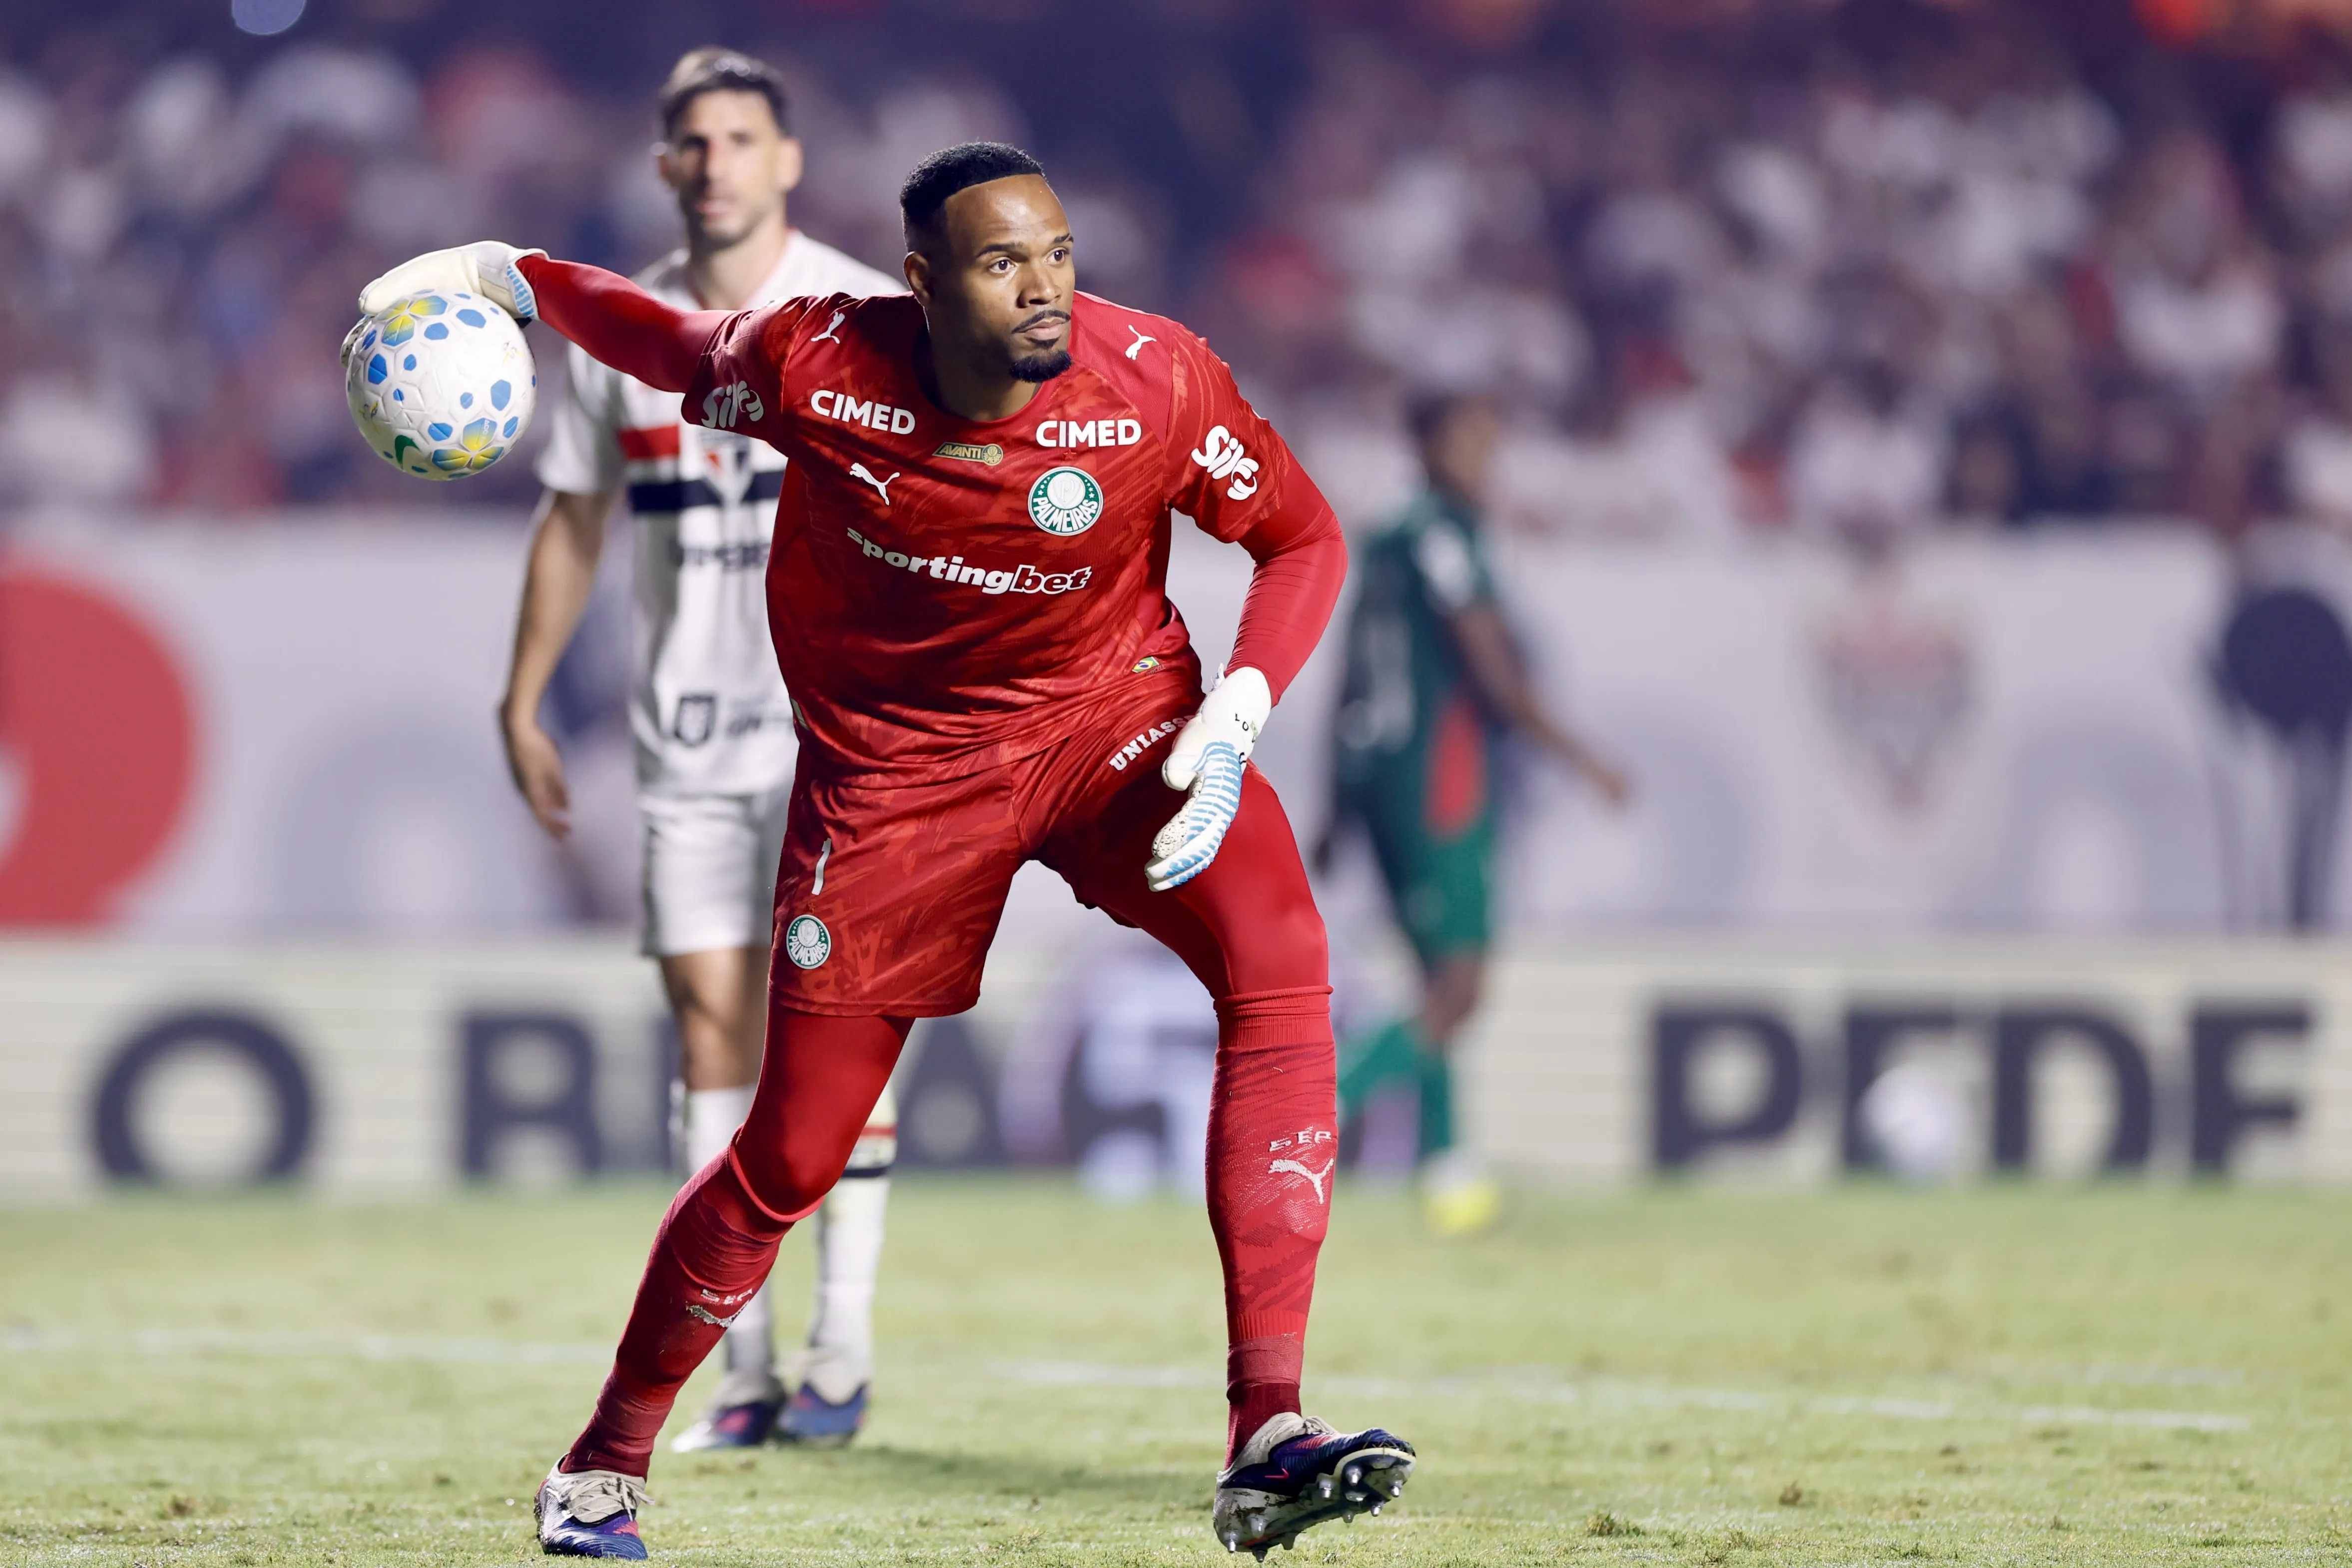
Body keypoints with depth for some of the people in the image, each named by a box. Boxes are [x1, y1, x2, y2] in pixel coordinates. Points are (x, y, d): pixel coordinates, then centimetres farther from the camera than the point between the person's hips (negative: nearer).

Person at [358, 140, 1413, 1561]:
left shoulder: (1157, 381, -20)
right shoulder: (817, 368, -19)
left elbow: (1305, 537, -6)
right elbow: (673, 347, 4)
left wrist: (1235, 721, -21)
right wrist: (495, 272, -2)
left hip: (1114, 717, 0)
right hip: (892, 758, 0)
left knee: (1280, 961, -29)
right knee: (793, 1157, 1)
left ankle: (1268, 1433, -32)